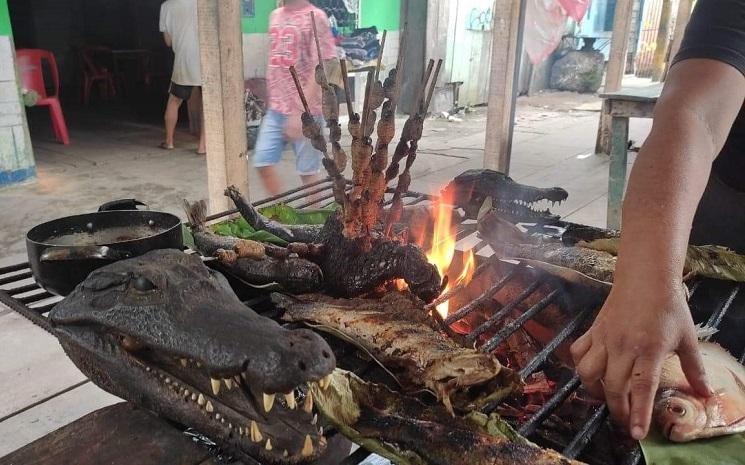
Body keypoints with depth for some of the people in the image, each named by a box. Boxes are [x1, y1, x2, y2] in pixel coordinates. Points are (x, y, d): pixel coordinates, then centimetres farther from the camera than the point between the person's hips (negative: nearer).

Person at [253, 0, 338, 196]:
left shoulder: (315, 17, -10)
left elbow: (321, 68, -16)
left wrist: (300, 112, -22)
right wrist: (272, 99, 18)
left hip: (306, 111, -7)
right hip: (275, 109, 7)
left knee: (308, 170, 4)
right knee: (262, 163, 6)